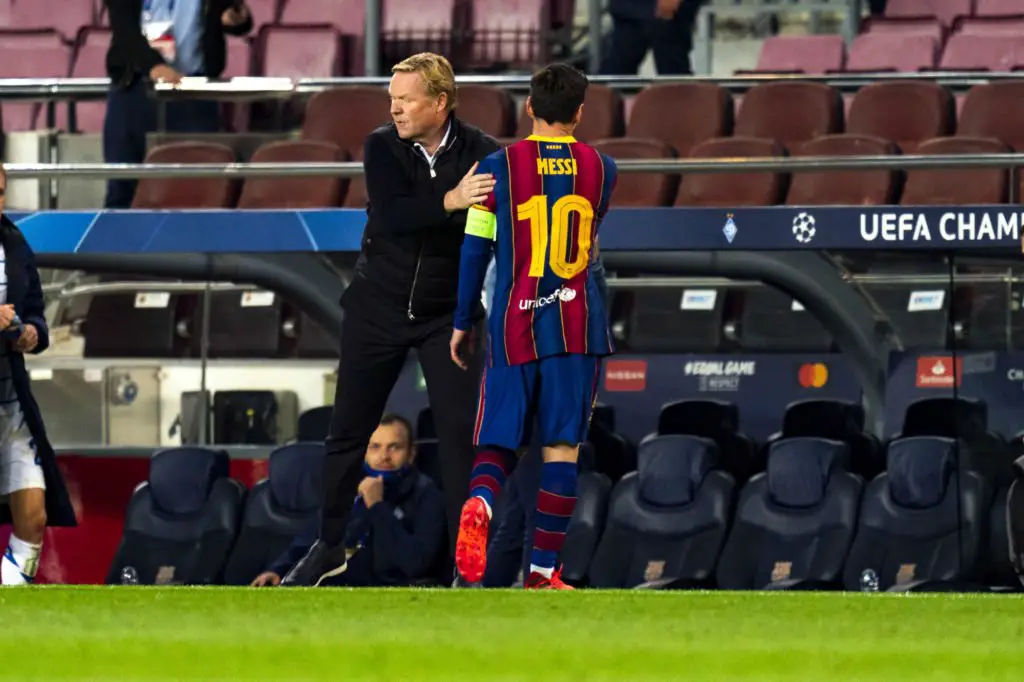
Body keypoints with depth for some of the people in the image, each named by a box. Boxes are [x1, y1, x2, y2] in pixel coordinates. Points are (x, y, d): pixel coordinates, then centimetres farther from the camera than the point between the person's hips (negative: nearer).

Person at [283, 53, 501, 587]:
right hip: (378, 309, 2)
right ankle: (330, 545, 26)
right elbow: (391, 216, -25)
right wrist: (451, 201, -39)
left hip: (447, 314, -1)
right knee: (349, 430, 9)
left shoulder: (483, 154, -11)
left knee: (460, 432, -9)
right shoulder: (382, 147, -9)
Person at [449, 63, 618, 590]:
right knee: (562, 447, 3)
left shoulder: (499, 166, -1)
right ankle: (543, 570, 1)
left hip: (513, 326, 0)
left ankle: (479, 502, -28)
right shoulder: (600, 168, 4)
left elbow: (475, 250, 0)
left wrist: (462, 323, 9)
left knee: (496, 442, 5)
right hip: (577, 324, 0)